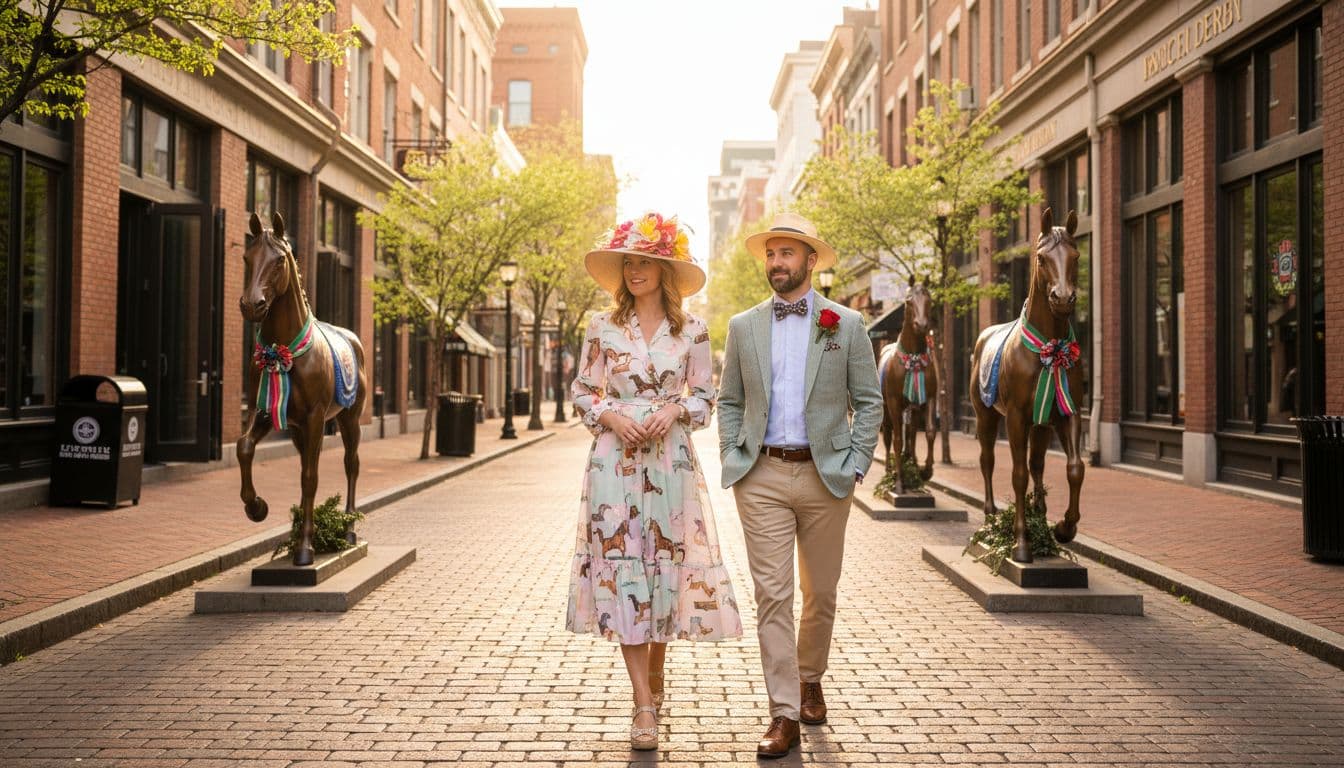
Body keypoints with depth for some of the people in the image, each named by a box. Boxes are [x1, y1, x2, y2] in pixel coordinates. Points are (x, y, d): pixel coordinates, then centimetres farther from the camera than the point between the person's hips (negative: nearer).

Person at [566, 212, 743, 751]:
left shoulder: (692, 331, 4)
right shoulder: (603, 328, 6)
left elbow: (706, 397, 7)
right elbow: (582, 393, 9)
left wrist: (676, 410, -12)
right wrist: (610, 417, -9)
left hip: (671, 458, 0)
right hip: (615, 458, 0)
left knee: (666, 564, 5)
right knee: (621, 566, -6)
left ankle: (656, 671, 30)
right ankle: (644, 705, -2)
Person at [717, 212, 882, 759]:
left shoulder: (847, 325, 3)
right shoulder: (743, 326, 8)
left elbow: (869, 402, 4)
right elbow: (729, 401, 12)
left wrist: (855, 466, -4)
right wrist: (732, 460, 1)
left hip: (825, 476, 0)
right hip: (762, 476, 0)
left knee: (821, 593, 12)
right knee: (772, 595, -4)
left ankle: (810, 679, 36)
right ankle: (784, 714, 1)